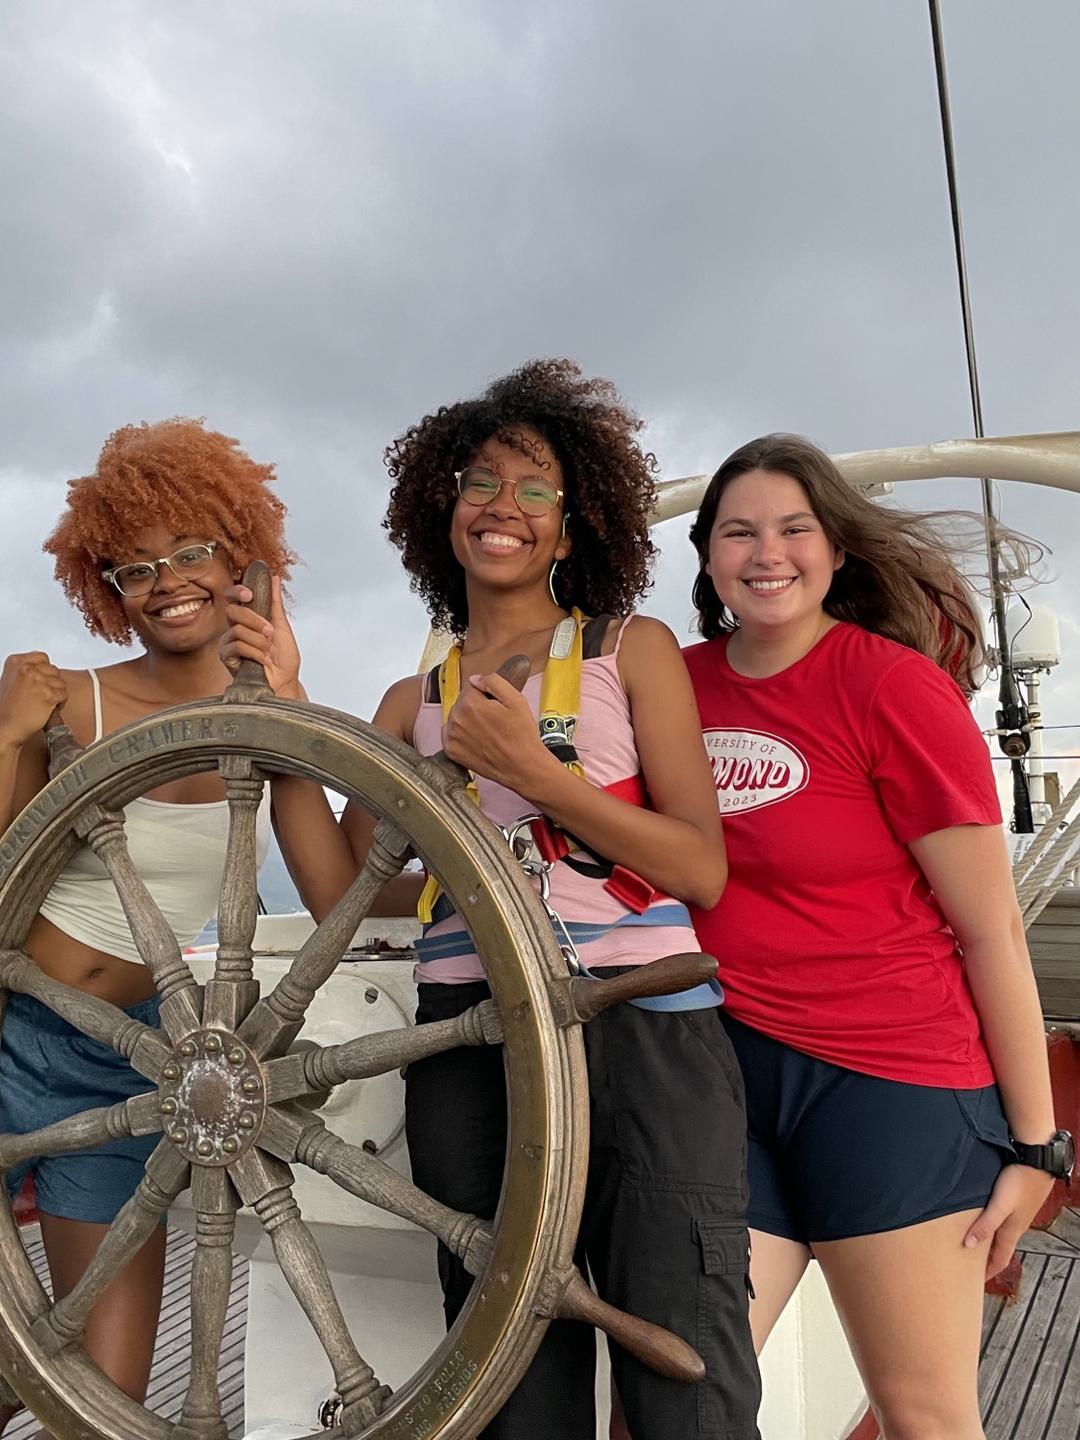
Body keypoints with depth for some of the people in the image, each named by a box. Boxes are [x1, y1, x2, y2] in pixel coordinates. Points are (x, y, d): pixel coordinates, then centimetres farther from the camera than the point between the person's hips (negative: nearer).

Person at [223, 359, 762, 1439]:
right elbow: (340, 890, 5)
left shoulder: (633, 651, 9)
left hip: (643, 1026, -2)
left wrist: (543, 776, -12)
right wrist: (281, 709, -1)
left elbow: (703, 870, 0)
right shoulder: (412, 702, 16)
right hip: (470, 1036, 2)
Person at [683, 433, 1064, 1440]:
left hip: (888, 1076, -3)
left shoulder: (895, 685, -8)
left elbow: (990, 927, -7)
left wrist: (1036, 1140, -6)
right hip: (720, 1064, 4)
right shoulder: (682, 683, 4)